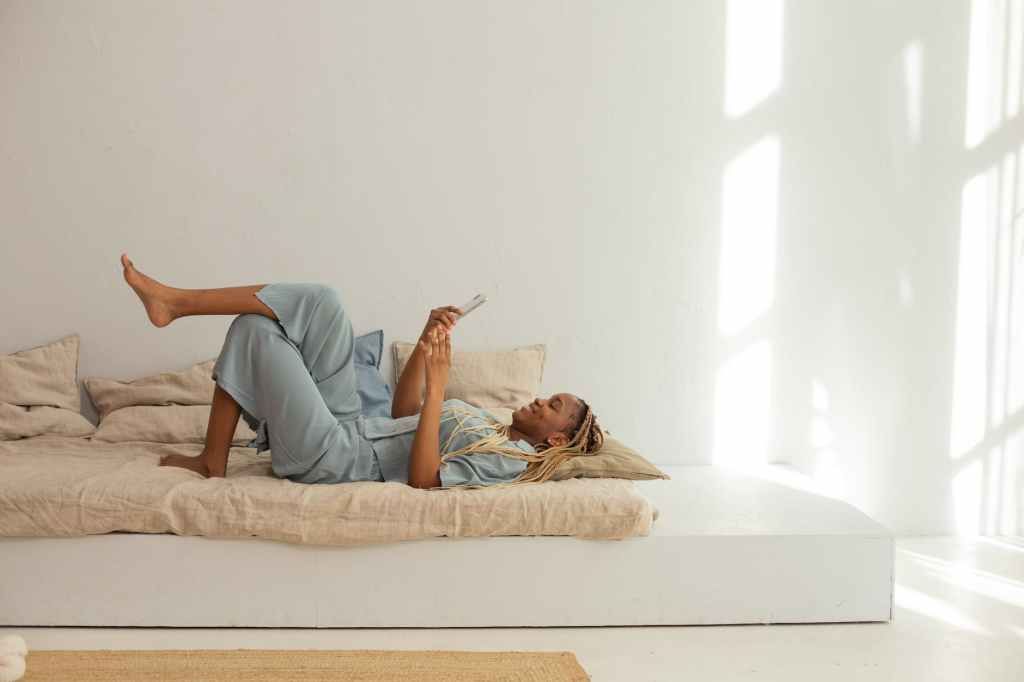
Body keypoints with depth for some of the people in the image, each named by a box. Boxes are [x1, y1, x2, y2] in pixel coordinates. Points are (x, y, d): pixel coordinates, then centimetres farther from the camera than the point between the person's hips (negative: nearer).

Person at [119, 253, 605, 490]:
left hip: (333, 458, -9)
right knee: (323, 302, -3)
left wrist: (438, 384, -26)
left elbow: (423, 479, -25)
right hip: (348, 426, 9)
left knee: (257, 333, -11)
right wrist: (429, 340, 7)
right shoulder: (488, 422, 17)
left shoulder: (511, 461, -11)